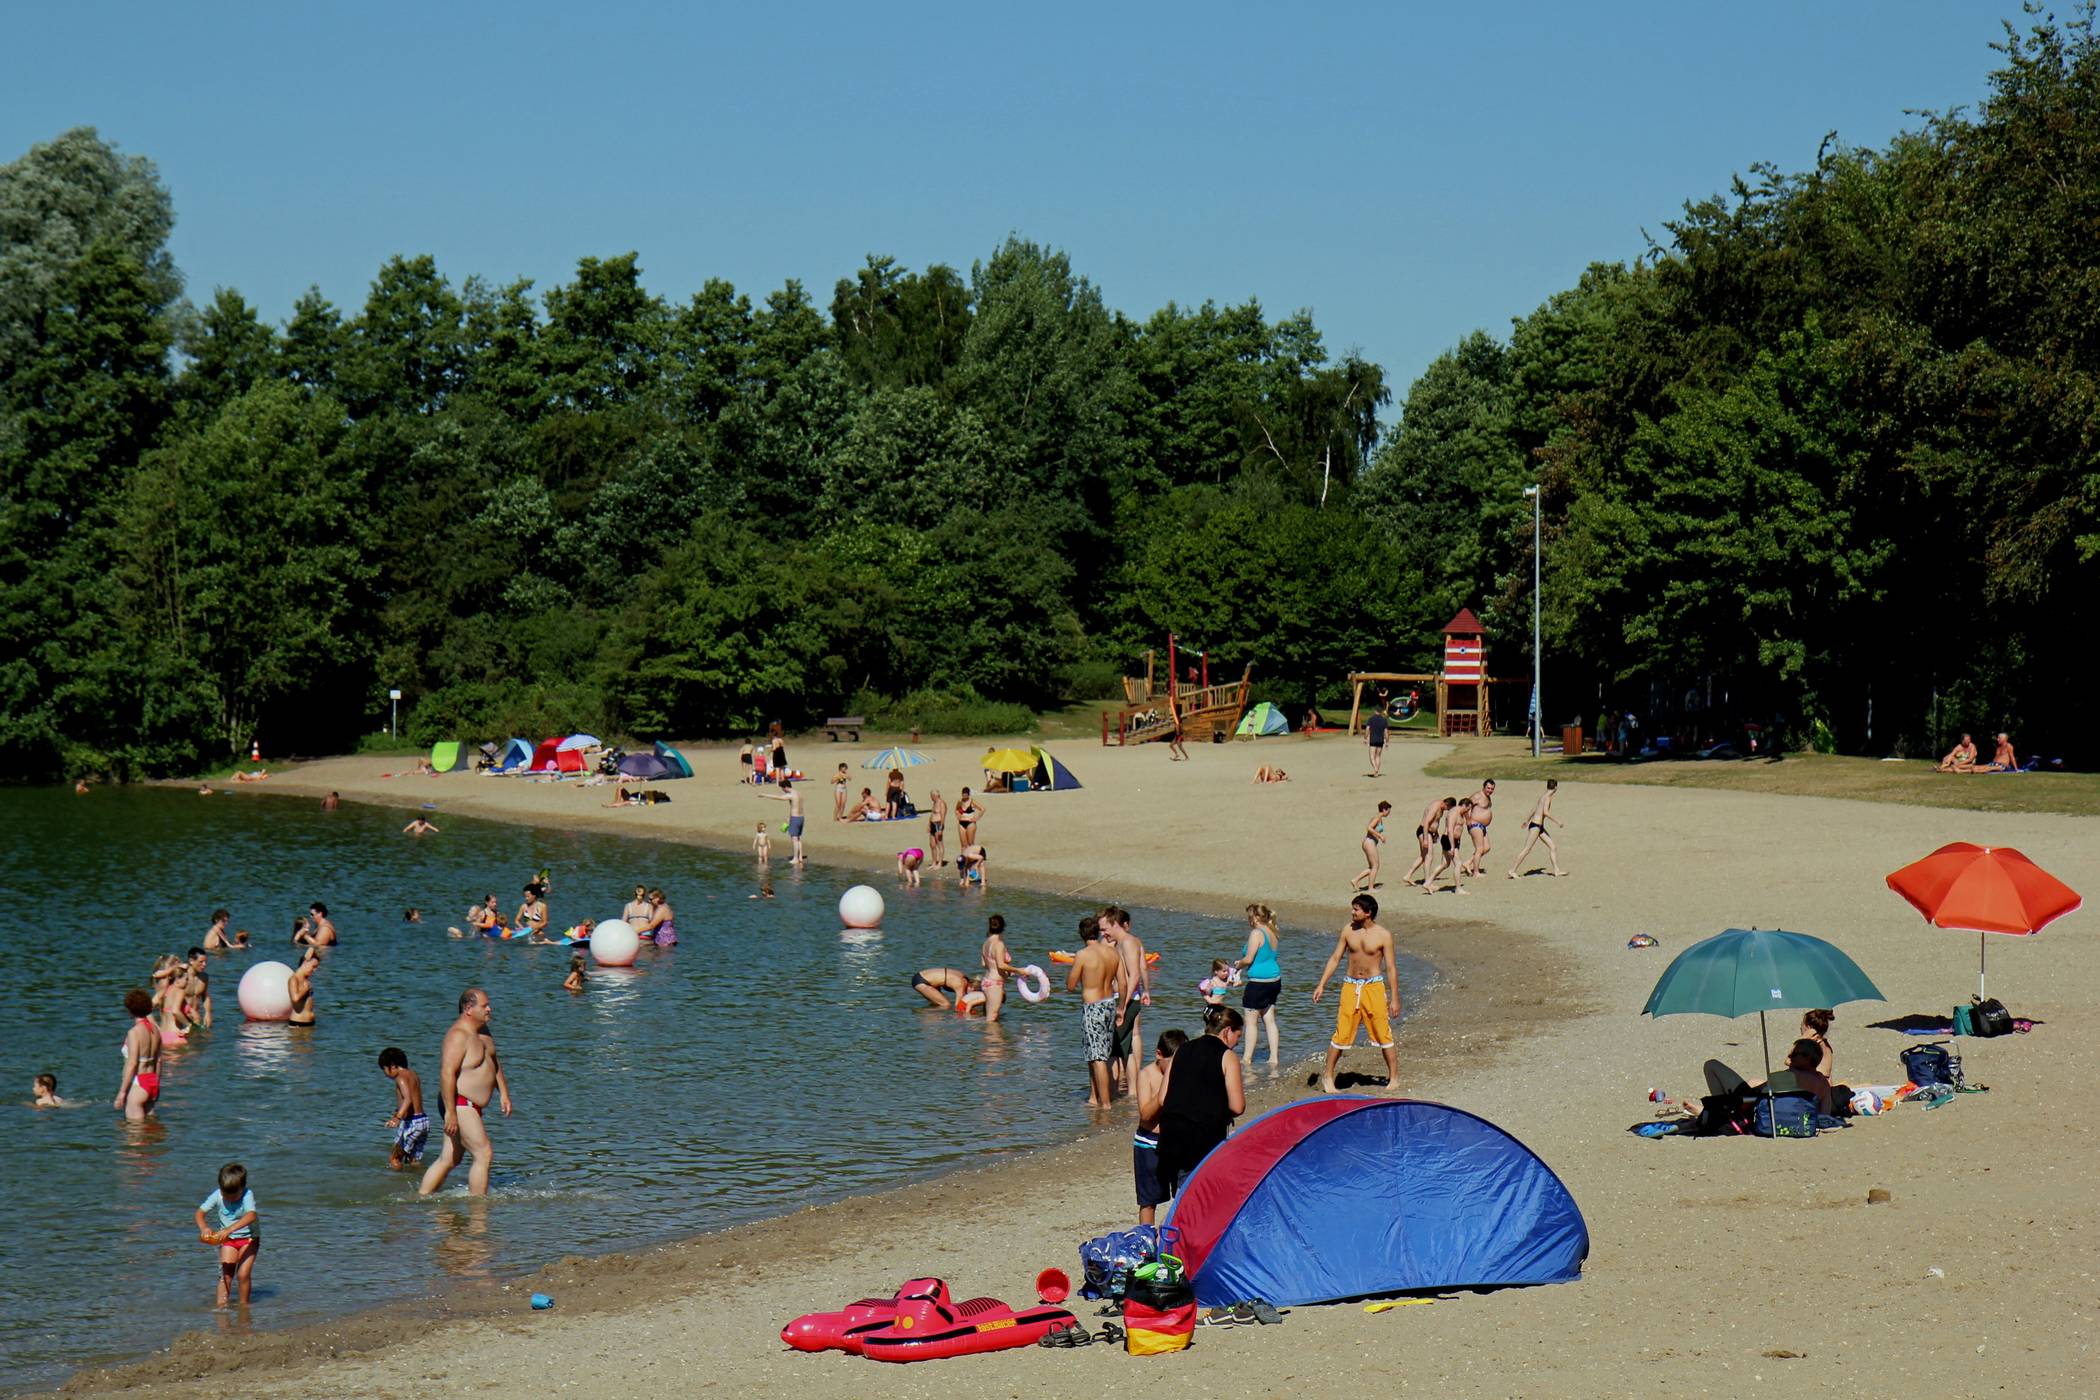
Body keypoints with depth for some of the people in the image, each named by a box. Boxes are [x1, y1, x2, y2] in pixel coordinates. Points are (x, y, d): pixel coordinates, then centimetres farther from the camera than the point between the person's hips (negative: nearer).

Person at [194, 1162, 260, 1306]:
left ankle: (244, 1304, 7)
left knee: (243, 1274, -11)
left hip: (248, 1238, -3)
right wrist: (203, 1227, -35)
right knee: (226, 1275, -8)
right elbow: (200, 1212, -12)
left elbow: (251, 1215, -43)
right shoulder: (217, 1196, -16)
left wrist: (229, 1229, -54)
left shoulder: (247, 1195, -26)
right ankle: (221, 1304, -7)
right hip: (228, 1240, 3)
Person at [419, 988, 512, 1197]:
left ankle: (420, 1198, 18)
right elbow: (447, 1073, -26)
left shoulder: (482, 1030, 12)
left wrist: (503, 1093, 19)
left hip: (470, 1107, 10)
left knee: (449, 1160, 12)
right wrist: (450, 1112, -28)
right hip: (459, 1105, -10)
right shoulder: (458, 1036, -19)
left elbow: (494, 1063, 25)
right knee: (484, 1155, -11)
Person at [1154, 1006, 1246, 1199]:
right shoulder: (1227, 1057, -4)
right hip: (1205, 1137, -6)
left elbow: (1162, 1099, 11)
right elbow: (1237, 1107, -10)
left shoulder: (1181, 1051, 13)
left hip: (1170, 1132, 6)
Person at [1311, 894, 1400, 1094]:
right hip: (1350, 986, 2)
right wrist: (1321, 985, 6)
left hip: (1374, 987, -2)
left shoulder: (1383, 935, -5)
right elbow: (1335, 958, 10)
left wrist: (1395, 998, -4)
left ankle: (1394, 1078, 10)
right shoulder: (1348, 930, 4)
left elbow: (1391, 968, -2)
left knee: (1383, 1034, -1)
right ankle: (1328, 1077, 12)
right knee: (1341, 1034, 2)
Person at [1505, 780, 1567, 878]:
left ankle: (1556, 870, 12)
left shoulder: (1543, 797, 14)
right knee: (1527, 850, -9)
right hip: (1536, 826, -10)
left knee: (1553, 847, 9)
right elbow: (1545, 812, -26)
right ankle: (1512, 870, -8)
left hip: (1539, 826, 10)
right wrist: (1557, 821, -21)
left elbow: (1534, 809, 28)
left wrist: (1527, 820, 41)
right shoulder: (1548, 797, -13)